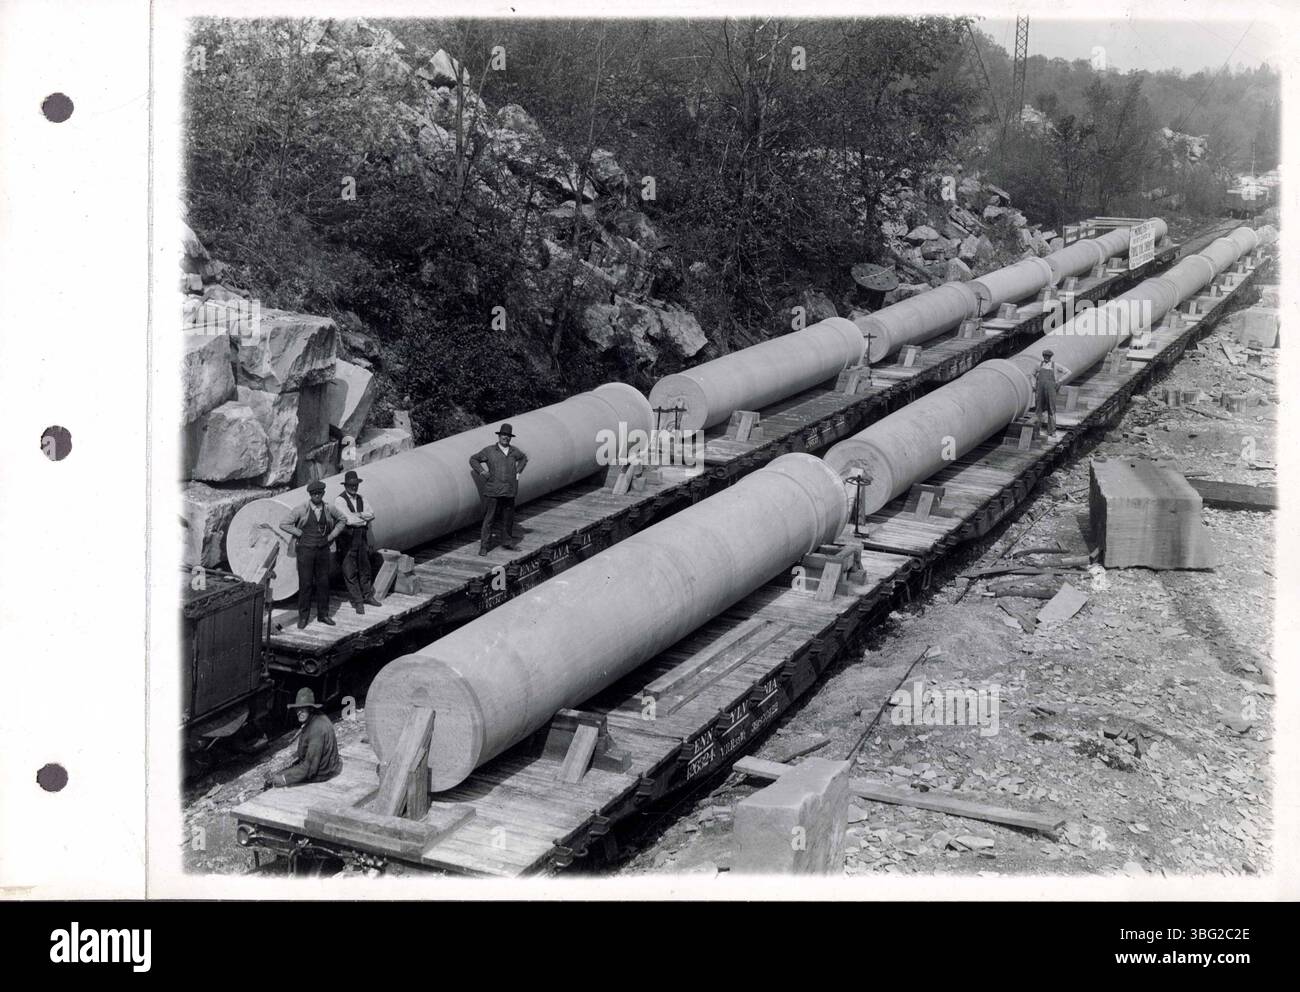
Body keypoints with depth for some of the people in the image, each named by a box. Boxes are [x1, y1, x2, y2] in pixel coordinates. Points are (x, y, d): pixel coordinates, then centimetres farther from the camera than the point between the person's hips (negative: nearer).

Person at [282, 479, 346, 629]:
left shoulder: (329, 509, 1)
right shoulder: (302, 510, -8)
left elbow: (342, 520, 18)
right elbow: (284, 525, -5)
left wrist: (331, 536, 7)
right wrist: (301, 534, -6)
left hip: (323, 550, 3)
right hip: (306, 549, -3)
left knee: (323, 583, 8)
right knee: (305, 584, -1)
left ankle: (323, 614, 19)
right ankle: (303, 616, 7)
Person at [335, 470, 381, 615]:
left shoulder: (361, 499, 12)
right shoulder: (339, 500, -9)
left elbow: (371, 514, 0)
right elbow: (349, 519, -18)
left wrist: (358, 515, -16)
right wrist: (365, 518, -6)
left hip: (362, 537, 6)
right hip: (348, 538, -6)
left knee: (364, 567, 15)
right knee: (350, 571, 0)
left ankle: (367, 596, 29)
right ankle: (357, 601, 7)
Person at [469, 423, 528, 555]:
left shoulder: (514, 451, 9)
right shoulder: (489, 450, -1)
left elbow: (524, 458, 31)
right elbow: (473, 459, 9)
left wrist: (518, 470, 17)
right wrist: (482, 471, -2)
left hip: (509, 491, 4)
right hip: (492, 491, -4)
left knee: (508, 518, 12)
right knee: (489, 519, -4)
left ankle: (507, 540, 28)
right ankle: (484, 545, 1)